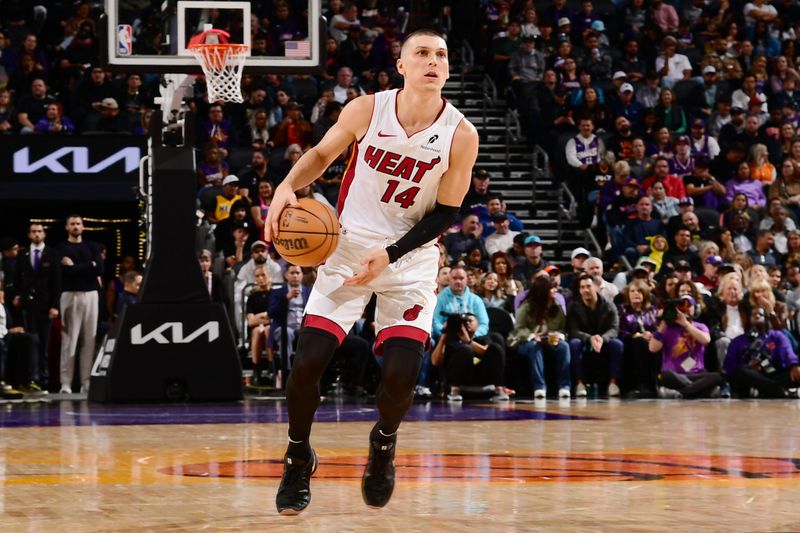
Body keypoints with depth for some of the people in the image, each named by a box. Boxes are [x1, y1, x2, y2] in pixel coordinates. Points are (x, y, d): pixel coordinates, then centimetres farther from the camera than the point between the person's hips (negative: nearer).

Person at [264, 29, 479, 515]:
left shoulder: (460, 135, -13)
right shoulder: (367, 110, -10)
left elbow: (446, 213, -7)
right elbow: (321, 155, 6)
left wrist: (390, 254, -18)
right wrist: (288, 187, -14)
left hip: (411, 257, -1)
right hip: (349, 247, 1)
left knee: (402, 371, -15)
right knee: (309, 359, -9)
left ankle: (384, 443, 20)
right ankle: (298, 458, 16)